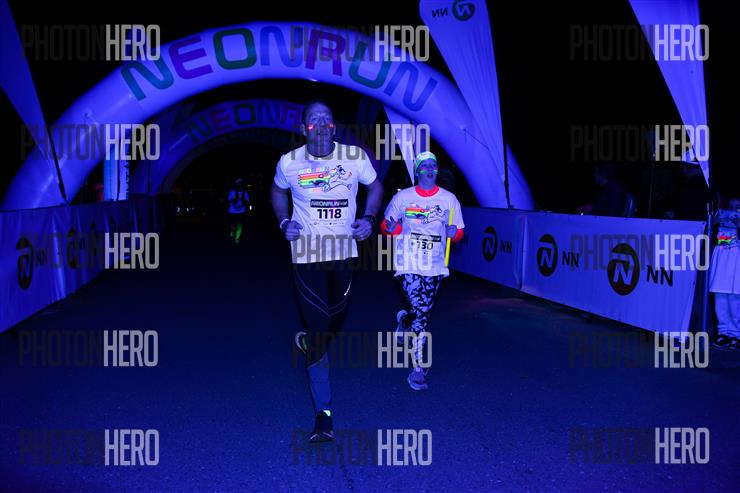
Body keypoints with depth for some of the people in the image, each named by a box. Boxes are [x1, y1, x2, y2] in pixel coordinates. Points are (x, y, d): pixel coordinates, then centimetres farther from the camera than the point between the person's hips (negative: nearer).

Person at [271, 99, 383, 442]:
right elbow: (278, 191, 15)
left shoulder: (355, 157, -6)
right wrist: (284, 221, -2)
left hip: (344, 251, 2)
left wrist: (368, 218, -5)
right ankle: (323, 413, 4)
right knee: (317, 330, -5)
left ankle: (309, 341, 56)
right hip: (306, 255, -2)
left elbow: (375, 187, 11)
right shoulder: (289, 162, -6)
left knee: (337, 317, 18)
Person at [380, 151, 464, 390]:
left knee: (423, 312, 6)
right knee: (420, 312, -10)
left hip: (435, 266, 3)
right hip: (409, 264, -2)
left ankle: (404, 318, 41)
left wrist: (454, 232, -10)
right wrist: (390, 227, -12)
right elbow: (385, 225, 11)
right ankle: (418, 368, 2)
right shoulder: (403, 197, 2)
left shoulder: (449, 199, 5)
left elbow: (459, 232, 13)